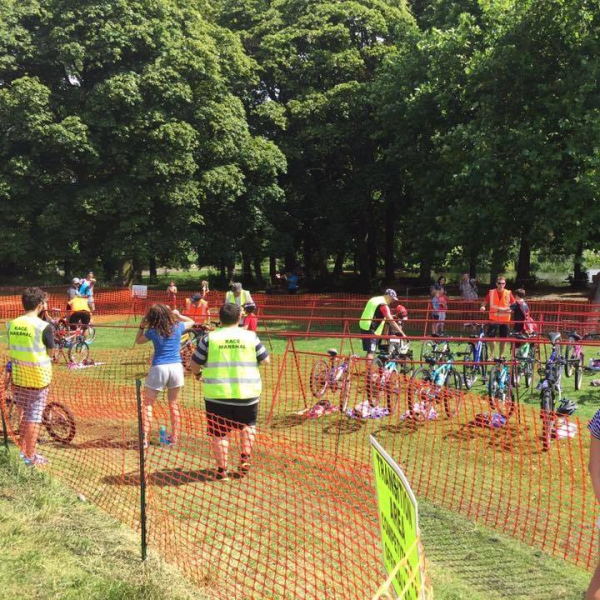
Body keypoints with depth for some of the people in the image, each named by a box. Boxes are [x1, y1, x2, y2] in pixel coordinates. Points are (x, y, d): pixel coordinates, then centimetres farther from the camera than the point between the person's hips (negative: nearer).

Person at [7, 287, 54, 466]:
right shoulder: (43, 327, -17)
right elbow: (50, 352, -8)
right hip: (38, 377, -5)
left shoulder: (12, 324, -1)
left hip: (18, 376, 5)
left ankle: (22, 450, 29)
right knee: (34, 416, 3)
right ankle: (30, 456, 10)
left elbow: (12, 349, 7)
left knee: (22, 413, 19)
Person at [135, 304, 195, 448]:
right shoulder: (178, 327, 1)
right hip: (176, 367, 3)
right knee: (173, 404, 17)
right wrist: (178, 315, 22)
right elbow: (191, 322, 24)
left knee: (148, 404, 8)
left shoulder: (152, 332, -3)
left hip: (159, 368, -3)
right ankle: (174, 438, 18)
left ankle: (144, 438, 0)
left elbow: (138, 340, 17)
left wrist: (142, 326, 16)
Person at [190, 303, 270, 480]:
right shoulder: (251, 336, 0)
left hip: (217, 394, -1)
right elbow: (266, 360, 8)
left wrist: (197, 373, 24)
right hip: (247, 393, 1)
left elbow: (194, 365, 2)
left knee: (219, 433, 9)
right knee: (248, 425, 25)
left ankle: (222, 470, 12)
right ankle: (245, 458, 15)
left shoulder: (209, 338, -3)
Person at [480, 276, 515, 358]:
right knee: (490, 337, -9)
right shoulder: (491, 292, 2)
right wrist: (483, 307, -16)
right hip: (493, 319, -1)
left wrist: (508, 309, -15)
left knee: (503, 339, 8)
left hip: (505, 320, 1)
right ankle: (491, 354, 9)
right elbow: (485, 302, 5)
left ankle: (501, 355, 24)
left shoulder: (508, 293, 3)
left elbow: (514, 304, 5)